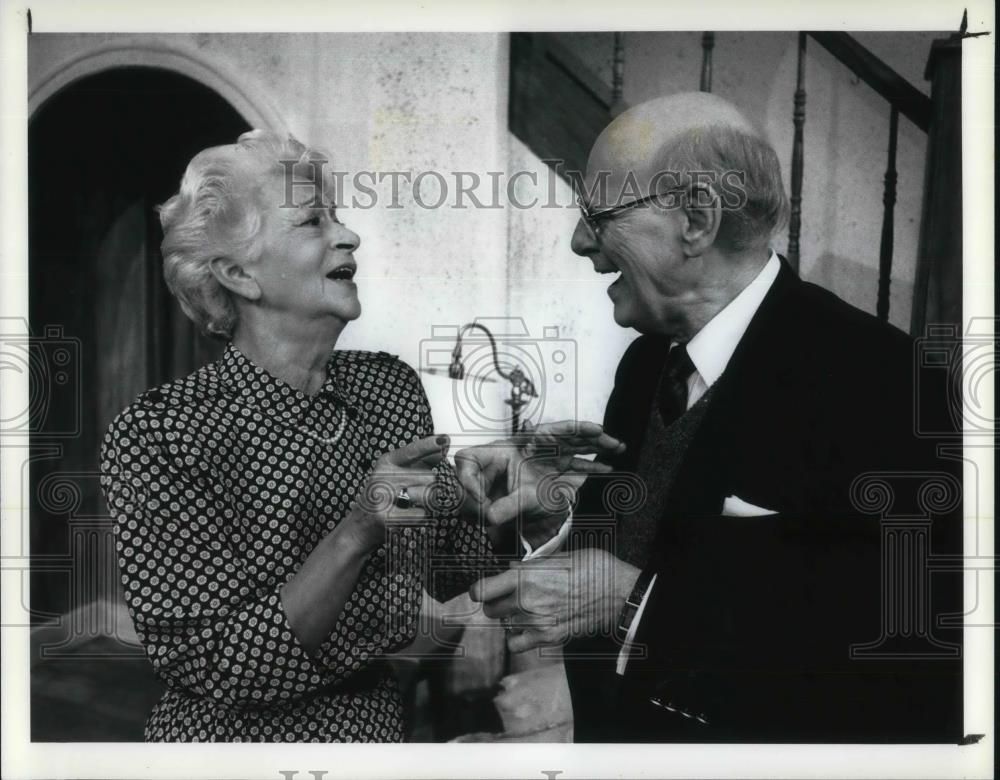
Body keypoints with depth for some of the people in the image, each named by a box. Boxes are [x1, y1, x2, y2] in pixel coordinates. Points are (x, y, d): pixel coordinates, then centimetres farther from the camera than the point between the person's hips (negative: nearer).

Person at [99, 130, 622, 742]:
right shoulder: (154, 436, -18)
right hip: (239, 734, -3)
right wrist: (356, 533, -31)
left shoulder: (390, 383, -5)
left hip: (379, 722, 4)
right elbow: (214, 669, -21)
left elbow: (451, 566, 4)